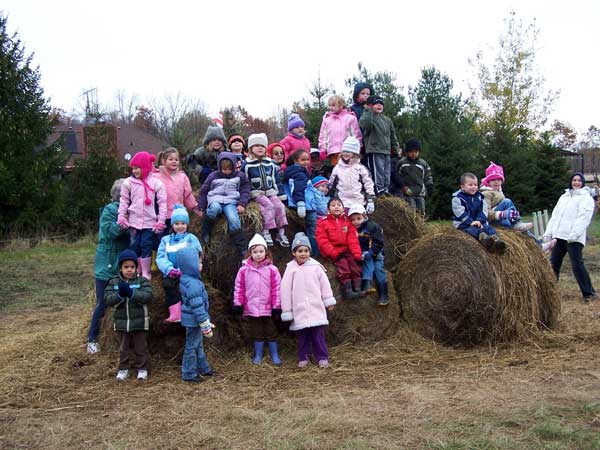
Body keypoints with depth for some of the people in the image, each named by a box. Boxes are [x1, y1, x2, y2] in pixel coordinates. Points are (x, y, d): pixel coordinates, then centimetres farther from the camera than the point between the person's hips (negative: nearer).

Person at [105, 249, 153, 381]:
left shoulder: (142, 281, -6)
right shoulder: (114, 282, 0)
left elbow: (148, 296, -19)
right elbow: (107, 300, -7)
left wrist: (131, 293, -29)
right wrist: (120, 294, -25)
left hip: (139, 321, -2)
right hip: (122, 322, 2)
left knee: (141, 347, 9)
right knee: (123, 348, 15)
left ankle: (142, 368, 22)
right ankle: (123, 369, 26)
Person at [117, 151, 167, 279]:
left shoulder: (156, 183, -5)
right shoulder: (129, 182, 1)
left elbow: (162, 202, -4)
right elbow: (124, 200, 7)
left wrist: (161, 221, -7)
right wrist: (121, 217, 0)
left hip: (150, 222, -2)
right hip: (134, 221, 2)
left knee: (146, 247, 3)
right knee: (134, 247, 8)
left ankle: (146, 274, 14)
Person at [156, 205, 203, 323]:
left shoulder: (191, 238, 10)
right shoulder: (166, 240, 19)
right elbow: (160, 257, 8)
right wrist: (169, 269, -12)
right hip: (171, 273, 2)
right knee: (167, 283, -28)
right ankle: (175, 313, -30)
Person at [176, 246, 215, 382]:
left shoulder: (186, 280, 7)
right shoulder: (193, 284, -26)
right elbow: (197, 307, -26)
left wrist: (206, 323, 23)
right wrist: (206, 326, -20)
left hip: (192, 320, 10)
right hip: (194, 320, -10)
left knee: (198, 345, 21)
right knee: (192, 346, 2)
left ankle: (203, 368, 35)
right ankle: (189, 374, 13)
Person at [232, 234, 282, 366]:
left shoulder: (272, 270, -6)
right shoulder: (244, 270, -2)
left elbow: (276, 289, -4)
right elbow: (239, 288, 2)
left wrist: (276, 306, -5)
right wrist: (238, 304, -1)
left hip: (268, 308, -1)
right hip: (252, 308, 1)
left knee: (271, 332, 9)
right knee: (257, 333, 12)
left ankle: (275, 355, 20)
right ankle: (258, 355, 24)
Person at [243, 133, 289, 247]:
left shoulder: (270, 164, 13)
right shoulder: (247, 165, -1)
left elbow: (275, 179, 22)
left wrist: (276, 190, 14)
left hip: (270, 192, 4)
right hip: (256, 193, -4)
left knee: (279, 206, -18)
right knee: (268, 205, -28)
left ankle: (281, 233, -13)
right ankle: (266, 232, -26)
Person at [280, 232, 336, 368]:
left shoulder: (315, 266, -1)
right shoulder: (290, 268, -1)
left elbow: (324, 284, 5)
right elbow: (285, 291, 1)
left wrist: (329, 301, 7)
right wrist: (286, 311, 1)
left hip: (316, 307, 0)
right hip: (299, 310, 0)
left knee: (318, 334, 1)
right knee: (302, 335, 8)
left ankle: (322, 357, 10)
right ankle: (303, 358, 19)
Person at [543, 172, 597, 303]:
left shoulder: (586, 198, 1)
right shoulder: (564, 197, 23)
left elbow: (584, 217, -11)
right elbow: (555, 216, 21)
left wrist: (574, 234, -22)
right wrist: (548, 233, 12)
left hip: (574, 238, -7)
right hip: (559, 236, 7)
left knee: (577, 265, -9)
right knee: (553, 263, 8)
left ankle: (589, 293, 1)